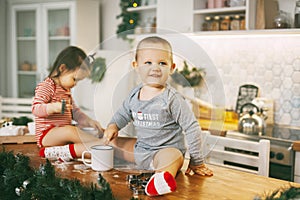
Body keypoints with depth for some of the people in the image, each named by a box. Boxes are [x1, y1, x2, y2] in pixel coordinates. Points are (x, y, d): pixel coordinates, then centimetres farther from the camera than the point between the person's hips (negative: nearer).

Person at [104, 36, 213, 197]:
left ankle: (164, 177, -70)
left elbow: (192, 129, -12)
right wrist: (113, 126, 1)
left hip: (168, 149, -8)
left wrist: (196, 161, -10)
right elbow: (123, 114, 23)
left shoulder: (172, 99, -15)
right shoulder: (134, 95, 3)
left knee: (173, 156, -40)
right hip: (140, 150, 8)